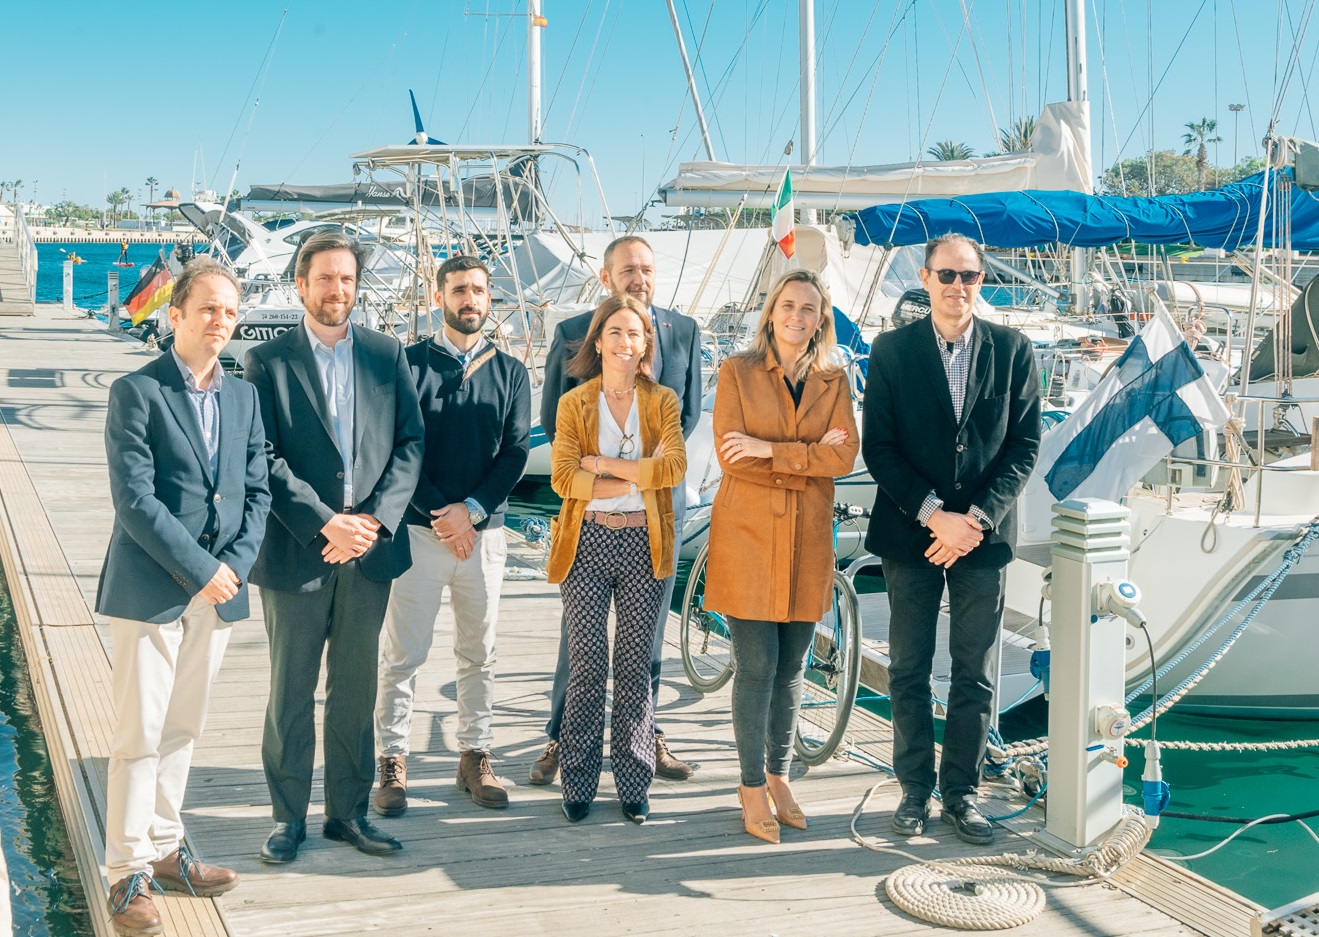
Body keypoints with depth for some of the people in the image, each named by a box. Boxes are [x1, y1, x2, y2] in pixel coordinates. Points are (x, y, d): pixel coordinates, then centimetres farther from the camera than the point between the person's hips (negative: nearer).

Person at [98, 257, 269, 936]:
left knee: (182, 728, 14)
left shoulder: (243, 396, 11)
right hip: (149, 591, -6)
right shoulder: (137, 393, -8)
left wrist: (234, 563, -6)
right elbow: (134, 499, -15)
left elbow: (256, 491, 9)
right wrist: (200, 570, -16)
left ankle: (163, 851, 26)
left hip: (217, 591, 6)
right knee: (140, 734, -1)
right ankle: (128, 874, 9)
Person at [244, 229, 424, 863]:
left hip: (369, 549, 3)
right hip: (295, 550, -3)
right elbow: (266, 459, -8)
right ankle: (288, 817, 18)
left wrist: (375, 518, -11)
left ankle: (348, 812, 23)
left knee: (355, 690, 11)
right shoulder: (268, 361, -2)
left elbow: (410, 443, 3)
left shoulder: (386, 354, 7)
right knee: (291, 692, 6)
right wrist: (325, 524, -16)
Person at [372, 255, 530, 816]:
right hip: (419, 530, -3)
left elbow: (516, 450, 3)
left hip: (483, 530, 3)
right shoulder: (409, 364, 2)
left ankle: (475, 759, 18)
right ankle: (392, 765, 7)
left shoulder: (510, 372, 10)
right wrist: (439, 516, -9)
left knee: (479, 655, 9)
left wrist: (471, 510, -10)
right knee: (402, 655, -1)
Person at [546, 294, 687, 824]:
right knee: (587, 666, 0)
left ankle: (634, 784, 15)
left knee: (635, 666, 5)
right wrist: (637, 479, -14)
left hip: (644, 545, 1)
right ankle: (578, 783, 11)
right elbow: (562, 477, -8)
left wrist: (601, 463, -12)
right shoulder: (574, 403, 5)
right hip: (587, 542, -1)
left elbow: (674, 467, -10)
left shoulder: (663, 402, 7)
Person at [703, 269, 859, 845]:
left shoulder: (833, 381, 8)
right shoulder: (737, 372, 0)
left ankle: (778, 776, 24)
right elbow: (731, 456, -10)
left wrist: (771, 450, -15)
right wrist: (809, 456, -10)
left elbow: (845, 456, -6)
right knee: (757, 666, -3)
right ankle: (752, 786, 10)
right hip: (748, 534, -3)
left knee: (792, 667, 9)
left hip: (807, 540, 3)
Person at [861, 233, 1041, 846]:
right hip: (910, 531, 0)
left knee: (975, 674, 6)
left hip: (984, 535, 1)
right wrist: (933, 515, -13)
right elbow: (877, 447, -4)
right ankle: (915, 790, 20)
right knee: (908, 671, 7)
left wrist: (978, 517, -12)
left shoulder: (1012, 349, 2)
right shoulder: (892, 350, -1)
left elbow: (1024, 445, 0)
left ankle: (960, 792, 19)